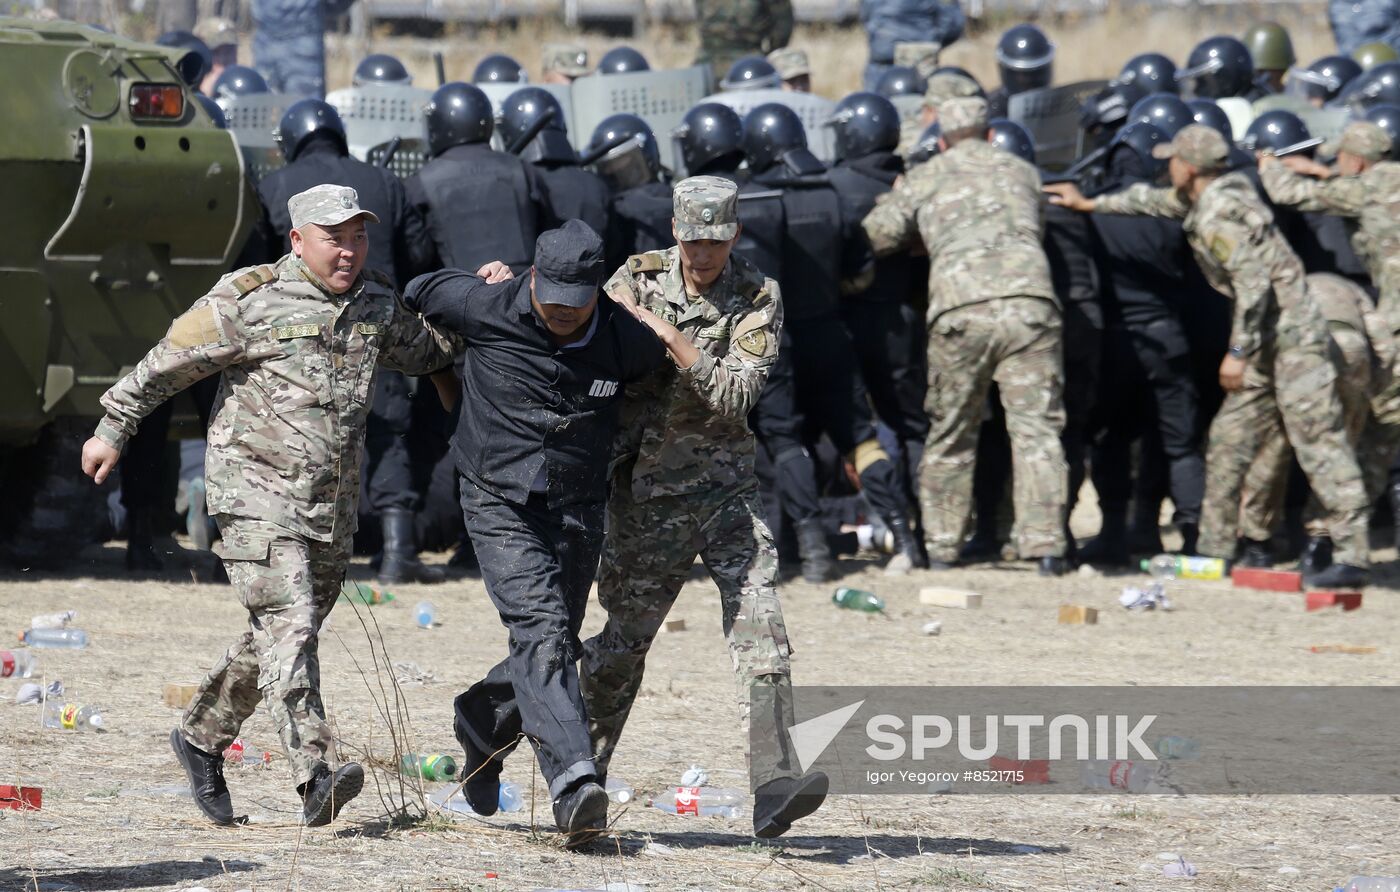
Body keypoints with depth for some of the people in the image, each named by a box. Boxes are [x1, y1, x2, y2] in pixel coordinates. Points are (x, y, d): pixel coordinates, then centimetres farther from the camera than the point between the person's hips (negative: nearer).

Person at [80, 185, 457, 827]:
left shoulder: (378, 306, 11)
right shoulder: (250, 301, -7)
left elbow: (425, 352, 29)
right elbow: (168, 362, 1)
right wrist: (113, 428, 4)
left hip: (332, 507, 6)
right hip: (256, 491, -6)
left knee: (277, 638, 14)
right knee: (289, 627, -19)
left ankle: (201, 736, 35)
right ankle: (316, 779, -28)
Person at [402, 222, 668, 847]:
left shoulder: (629, 343, -7)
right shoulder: (487, 310, -13)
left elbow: (655, 362, 18)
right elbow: (419, 292, 8)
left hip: (578, 515, 4)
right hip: (502, 508, -4)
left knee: (551, 649, 10)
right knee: (541, 631, -21)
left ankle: (483, 720, 43)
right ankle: (574, 783, -33)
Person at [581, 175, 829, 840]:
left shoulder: (758, 299, -5)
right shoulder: (638, 278, 0)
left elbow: (736, 398, -15)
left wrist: (670, 336, -21)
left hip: (727, 485, 0)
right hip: (647, 491, 0)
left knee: (759, 624, -15)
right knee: (623, 639, 6)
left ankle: (775, 787, -23)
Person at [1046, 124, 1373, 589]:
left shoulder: (1220, 216, -17)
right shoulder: (1205, 200, 13)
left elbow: (1253, 284, -24)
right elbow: (1158, 201, 32)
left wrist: (1238, 351, -21)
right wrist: (1092, 204, 40)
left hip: (1293, 339, -11)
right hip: (1265, 346, 11)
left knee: (1319, 445, -13)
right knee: (1229, 439, 12)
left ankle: (1352, 557, -17)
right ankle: (1215, 547, 16)